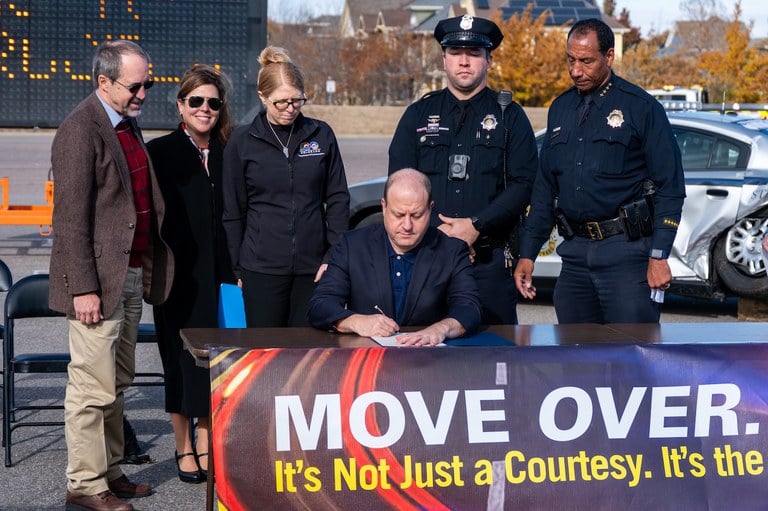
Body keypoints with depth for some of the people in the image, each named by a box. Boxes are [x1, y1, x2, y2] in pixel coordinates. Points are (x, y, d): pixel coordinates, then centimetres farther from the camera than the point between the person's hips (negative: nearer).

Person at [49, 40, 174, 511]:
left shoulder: (128, 124, 14)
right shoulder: (80, 130, -13)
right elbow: (71, 217, -16)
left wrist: (148, 270, 16)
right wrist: (83, 288, -19)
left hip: (132, 276, 9)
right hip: (100, 280, -9)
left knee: (117, 384, 15)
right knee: (94, 387, -3)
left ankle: (110, 472, 26)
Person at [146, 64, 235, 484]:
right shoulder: (161, 152, -1)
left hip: (219, 272, 2)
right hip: (179, 272, -2)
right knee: (181, 357, 5)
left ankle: (206, 444, 16)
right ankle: (183, 447, 17)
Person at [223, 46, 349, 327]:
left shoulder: (321, 135, 5)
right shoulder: (242, 142, 3)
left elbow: (338, 198, 7)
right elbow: (234, 212, 7)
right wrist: (238, 269, 5)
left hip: (313, 267, 1)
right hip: (262, 269, -1)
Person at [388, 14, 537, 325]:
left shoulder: (509, 116, 6)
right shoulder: (418, 115, 11)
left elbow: (524, 183, -4)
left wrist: (476, 225, -14)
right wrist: (435, 231, -8)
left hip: (491, 261, -1)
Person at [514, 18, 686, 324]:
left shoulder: (640, 107, -4)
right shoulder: (560, 109, 13)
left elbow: (670, 189, -6)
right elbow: (545, 187, 18)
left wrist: (659, 256, -13)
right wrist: (527, 254, 13)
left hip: (626, 251, -5)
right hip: (575, 253, 6)